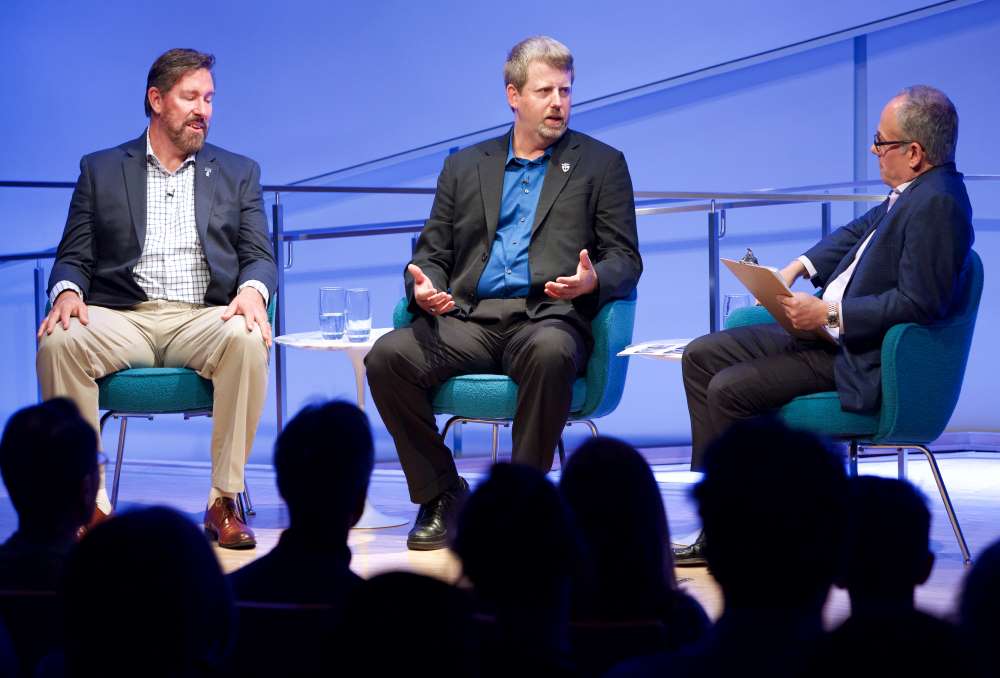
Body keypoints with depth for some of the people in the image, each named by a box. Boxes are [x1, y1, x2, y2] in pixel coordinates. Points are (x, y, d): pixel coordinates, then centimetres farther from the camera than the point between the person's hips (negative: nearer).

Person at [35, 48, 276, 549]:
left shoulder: (238, 173, 17)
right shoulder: (101, 170, 16)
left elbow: (260, 257, 9)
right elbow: (74, 256, 11)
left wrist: (251, 291, -16)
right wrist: (67, 292, -14)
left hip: (202, 319, 0)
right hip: (124, 318, 0)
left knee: (247, 341, -35)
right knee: (59, 341, -32)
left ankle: (224, 502, -25)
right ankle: (88, 503, -23)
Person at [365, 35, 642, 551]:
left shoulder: (601, 164, 13)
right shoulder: (465, 166, 21)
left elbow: (626, 261, 6)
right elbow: (432, 251, 17)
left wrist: (593, 280, -18)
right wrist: (423, 287, -8)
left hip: (547, 316, -3)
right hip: (467, 317, 3)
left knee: (550, 352, -39)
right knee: (388, 355, -25)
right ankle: (440, 495, -8)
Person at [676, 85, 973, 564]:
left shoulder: (936, 205, -22)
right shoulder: (912, 191, 8)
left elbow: (919, 304, -28)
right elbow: (860, 230, 26)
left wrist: (829, 316, -22)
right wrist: (799, 267, 12)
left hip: (863, 362, -11)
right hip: (831, 331, 11)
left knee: (730, 390, -20)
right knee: (702, 356, 7)